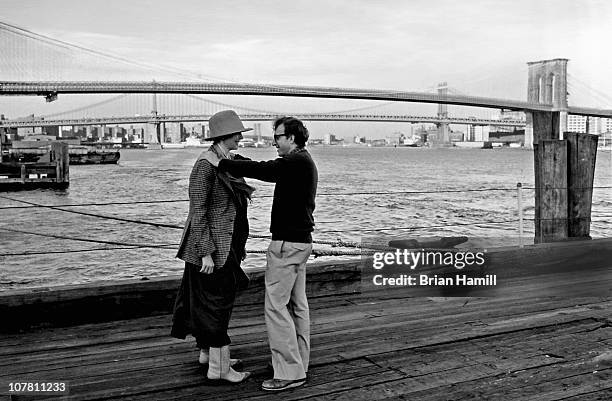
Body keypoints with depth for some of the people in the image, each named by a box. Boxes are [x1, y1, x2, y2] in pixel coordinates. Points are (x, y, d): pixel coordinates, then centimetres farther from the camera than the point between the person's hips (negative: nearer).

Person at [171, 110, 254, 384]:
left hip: (226, 245, 9)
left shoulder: (229, 163, 10)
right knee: (217, 301, -2)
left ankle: (208, 352, 32)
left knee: (221, 298, 17)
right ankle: (218, 367, 8)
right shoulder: (205, 165, -18)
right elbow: (197, 212, -19)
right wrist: (205, 253, -21)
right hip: (211, 245, -9)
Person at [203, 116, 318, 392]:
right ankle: (299, 365, 20)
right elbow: (269, 171, 18)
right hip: (300, 240, 10)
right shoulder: (303, 162, 16)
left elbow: (262, 170, -26)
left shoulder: (297, 162, -16)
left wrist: (221, 163, -18)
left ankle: (289, 372, -4)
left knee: (276, 305, -7)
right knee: (297, 304, 13)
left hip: (287, 242, -10)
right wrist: (232, 165, 13)